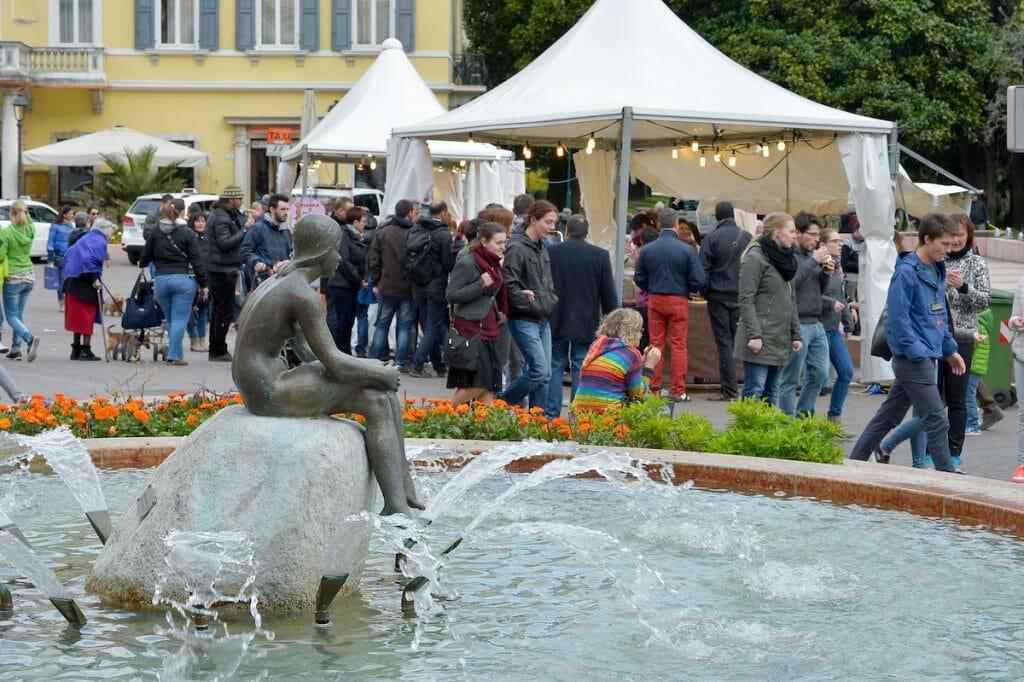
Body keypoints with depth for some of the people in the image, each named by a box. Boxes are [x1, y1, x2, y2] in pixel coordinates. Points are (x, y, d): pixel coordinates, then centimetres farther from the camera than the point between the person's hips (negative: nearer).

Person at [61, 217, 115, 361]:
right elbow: (89, 259, -23)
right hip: (85, 283, -9)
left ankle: (76, 349, 17)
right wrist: (94, 279, -20)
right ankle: (85, 350, -4)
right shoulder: (99, 242, -8)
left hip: (71, 280, 9)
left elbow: (67, 256, 23)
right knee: (87, 315, -3)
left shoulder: (85, 239, 20)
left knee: (77, 315, 13)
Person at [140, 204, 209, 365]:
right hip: (183, 278, -2)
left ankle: (178, 354, 16)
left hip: (160, 279, 2)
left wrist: (142, 264, 38)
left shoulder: (155, 233, 6)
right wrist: (203, 284, 2)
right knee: (180, 319, -1)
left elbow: (144, 257, 13)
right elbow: (197, 260, -3)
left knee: (170, 320, 13)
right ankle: (173, 355, -7)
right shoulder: (187, 233, 0)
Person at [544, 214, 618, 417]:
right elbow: (609, 294, 1)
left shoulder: (551, 252, -2)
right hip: (586, 324, 0)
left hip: (557, 322, 0)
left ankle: (551, 414, 2)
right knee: (581, 371, 3)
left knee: (554, 368, 7)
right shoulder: (600, 255, -3)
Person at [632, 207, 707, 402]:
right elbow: (699, 281, -11)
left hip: (655, 300, 3)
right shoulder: (686, 250, -11)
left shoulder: (647, 250, -2)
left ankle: (653, 388, 10)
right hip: (678, 301, -3)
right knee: (678, 346, 3)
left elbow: (639, 279, 3)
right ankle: (678, 391, 3)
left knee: (656, 344, 10)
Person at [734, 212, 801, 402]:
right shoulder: (755, 258, -9)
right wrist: (754, 335, -20)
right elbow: (746, 300, -14)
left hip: (780, 341, 9)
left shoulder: (785, 259, 18)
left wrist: (796, 334, 15)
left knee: (772, 393, 10)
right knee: (754, 391, -9)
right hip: (760, 342, -9)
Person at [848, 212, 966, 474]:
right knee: (936, 420, -7)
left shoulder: (936, 271, 14)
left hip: (927, 357, 9)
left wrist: (949, 349, 19)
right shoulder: (906, 272, -15)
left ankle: (855, 461, 22)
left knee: (888, 416, 14)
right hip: (912, 359, -9)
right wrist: (919, 353, -20)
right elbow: (898, 318, -18)